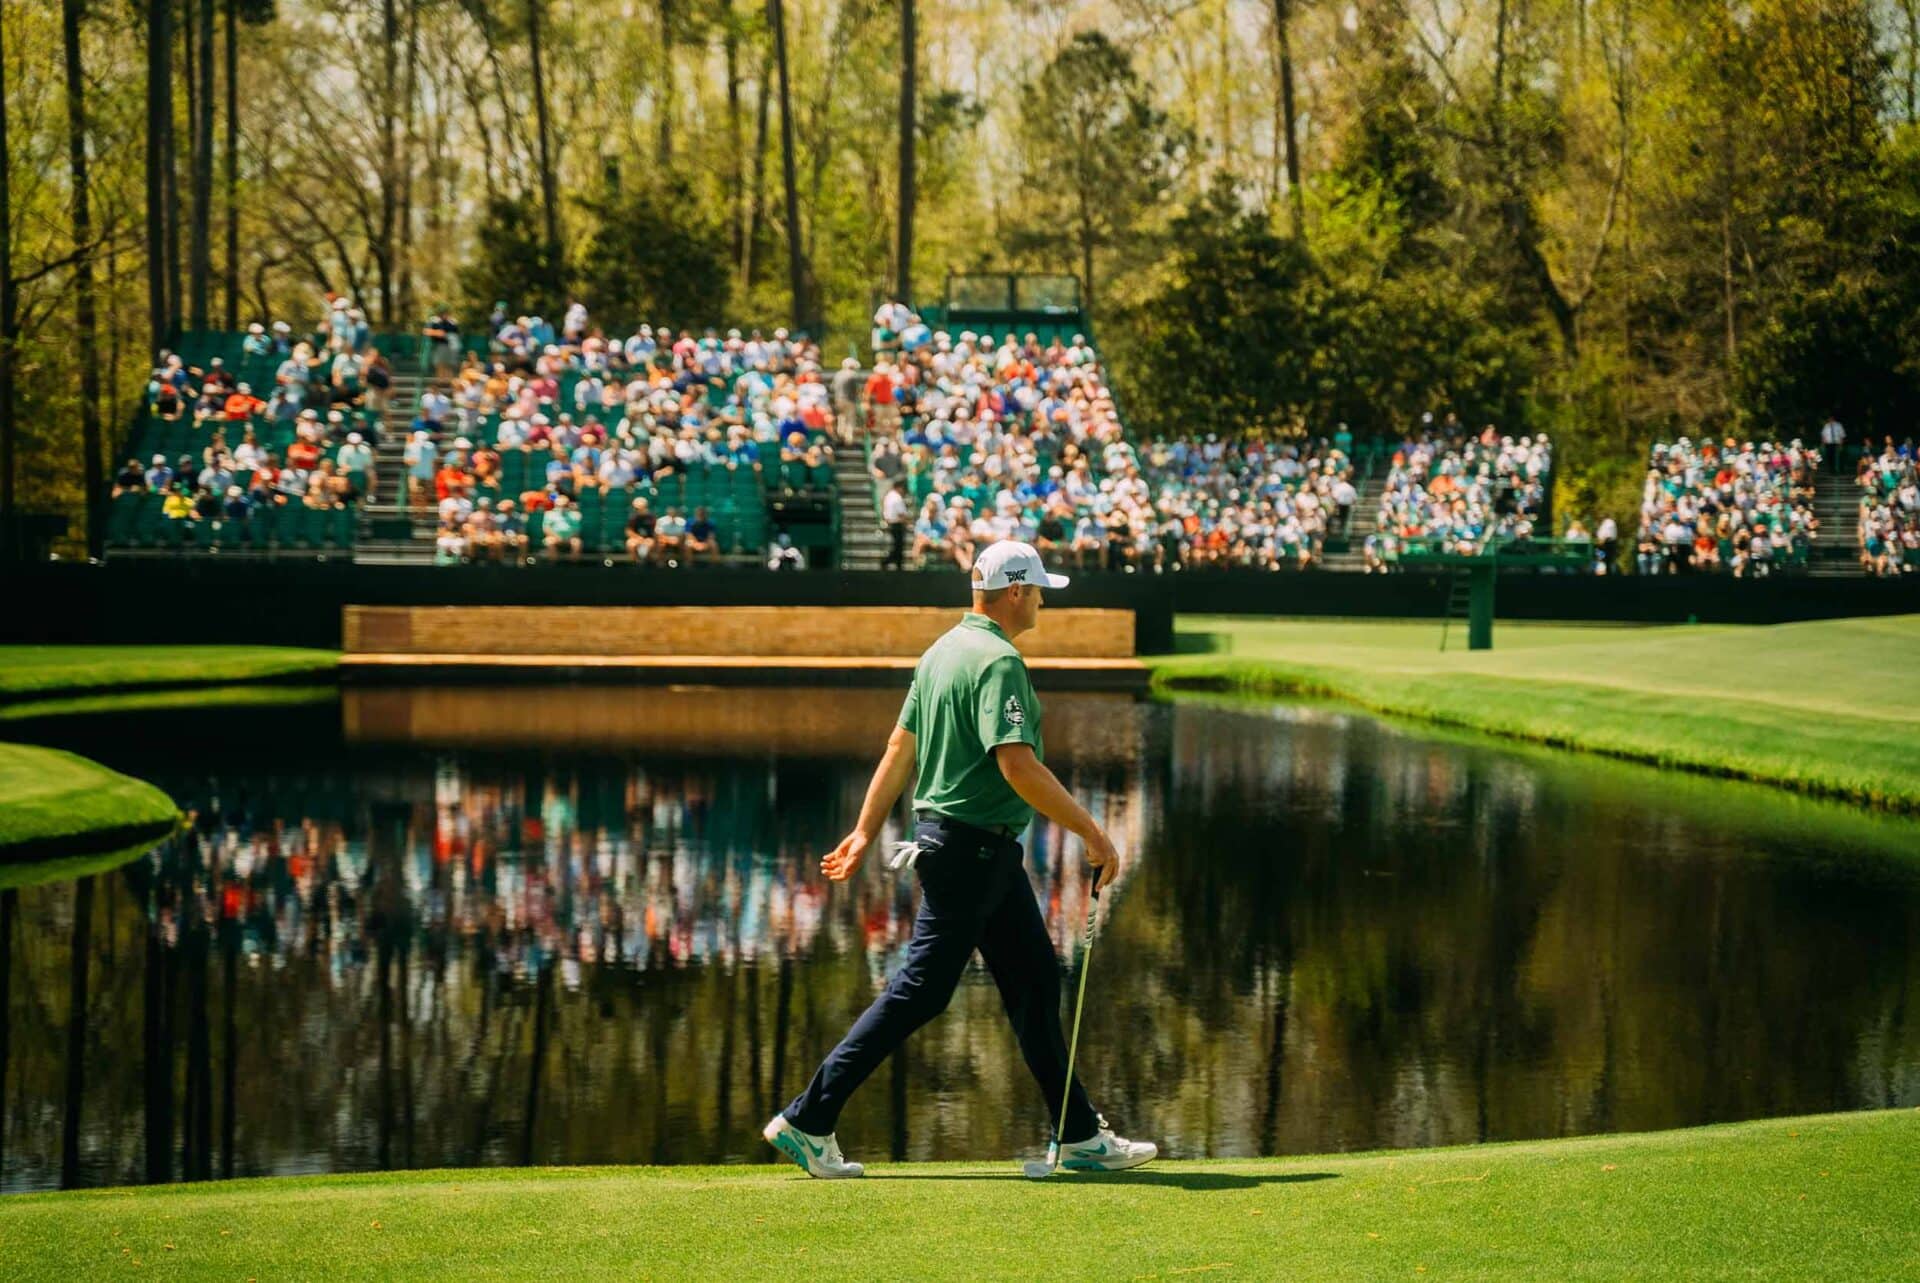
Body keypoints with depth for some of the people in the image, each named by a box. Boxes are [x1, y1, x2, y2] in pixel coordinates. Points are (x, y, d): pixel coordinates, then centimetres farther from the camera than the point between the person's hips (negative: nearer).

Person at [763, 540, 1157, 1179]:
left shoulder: (944, 649, 12)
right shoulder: (998, 661, -18)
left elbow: (900, 748, 16)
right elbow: (1018, 766, -27)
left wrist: (866, 831, 20)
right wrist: (1091, 832, -22)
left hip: (986, 853, 10)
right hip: (973, 846, -10)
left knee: (1035, 980, 12)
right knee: (920, 990, -6)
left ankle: (1081, 1137, 16)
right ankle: (808, 1120, -2)